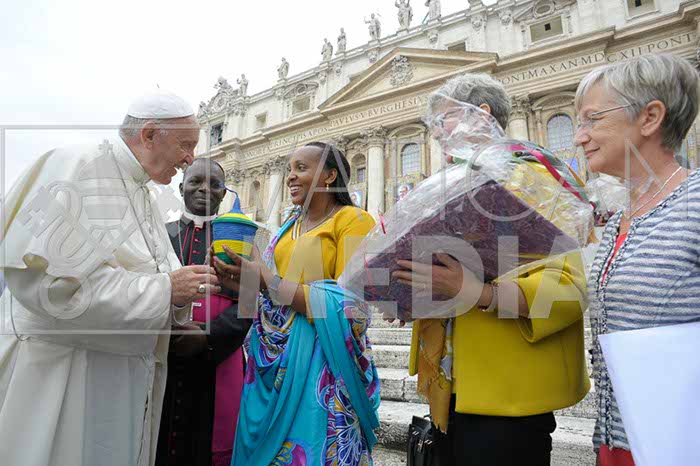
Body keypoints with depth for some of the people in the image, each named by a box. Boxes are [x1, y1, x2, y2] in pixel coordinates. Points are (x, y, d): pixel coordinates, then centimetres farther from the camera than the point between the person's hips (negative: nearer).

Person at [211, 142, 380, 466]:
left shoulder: (352, 220, -8)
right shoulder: (289, 227, 13)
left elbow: (351, 305, -19)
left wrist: (268, 281, -17)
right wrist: (240, 284, -2)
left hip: (319, 365, -6)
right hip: (273, 362, 7)